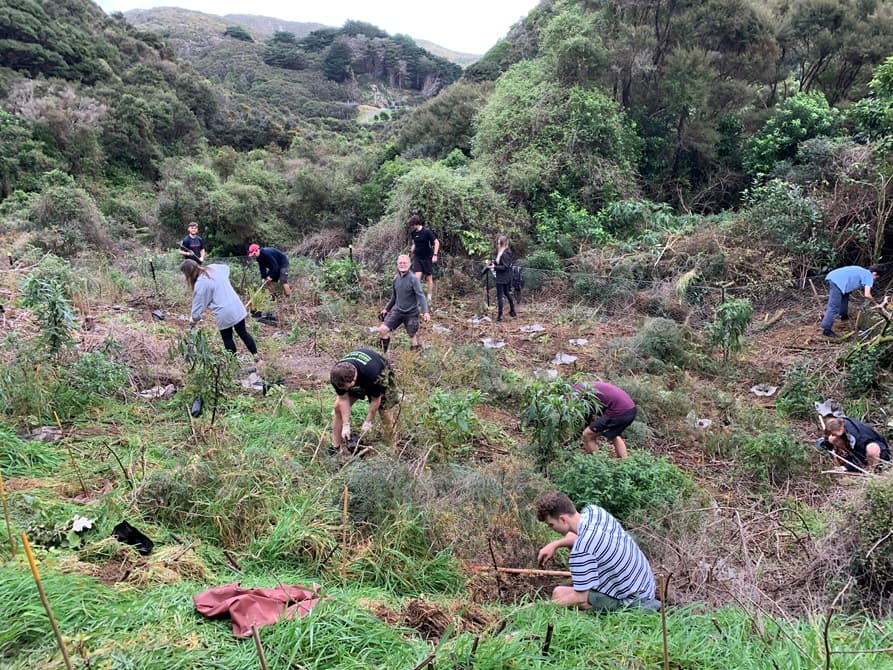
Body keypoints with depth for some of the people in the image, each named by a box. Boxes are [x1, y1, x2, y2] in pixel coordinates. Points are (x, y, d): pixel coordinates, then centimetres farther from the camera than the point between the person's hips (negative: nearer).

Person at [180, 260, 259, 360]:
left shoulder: (200, 284, -14)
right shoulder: (214, 268, 5)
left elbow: (199, 305, -7)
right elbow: (227, 269, 28)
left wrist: (193, 319, 10)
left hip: (224, 313, -6)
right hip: (237, 307, 7)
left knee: (227, 338, 13)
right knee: (243, 333, 20)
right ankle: (255, 355, 25)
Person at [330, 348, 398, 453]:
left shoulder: (372, 374, -45)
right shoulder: (337, 376, -34)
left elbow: (375, 400, -28)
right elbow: (343, 399, -20)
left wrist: (368, 422, -18)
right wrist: (346, 425, -21)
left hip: (380, 372, -4)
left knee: (384, 411, -13)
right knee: (339, 407, -7)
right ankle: (336, 447, 2)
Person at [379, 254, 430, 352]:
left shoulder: (413, 279, -12)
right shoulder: (396, 278, 6)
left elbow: (420, 295, -21)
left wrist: (425, 311, -33)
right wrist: (386, 308, 25)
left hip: (411, 313, -4)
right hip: (397, 311, 5)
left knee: (413, 336, 2)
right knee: (382, 329, -8)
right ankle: (384, 352, 10)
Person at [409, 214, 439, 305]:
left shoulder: (427, 231, -14)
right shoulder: (413, 233, 3)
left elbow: (436, 243, -11)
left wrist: (435, 255, -17)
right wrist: (410, 252, 9)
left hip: (427, 258, -4)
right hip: (417, 257, 4)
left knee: (428, 278, 4)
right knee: (417, 277, -8)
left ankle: (429, 297, 14)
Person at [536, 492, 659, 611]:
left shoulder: (581, 550, -31)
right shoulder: (593, 510, -8)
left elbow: (581, 598, -22)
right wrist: (555, 544, 4)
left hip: (630, 598, -9)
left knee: (558, 594, -7)